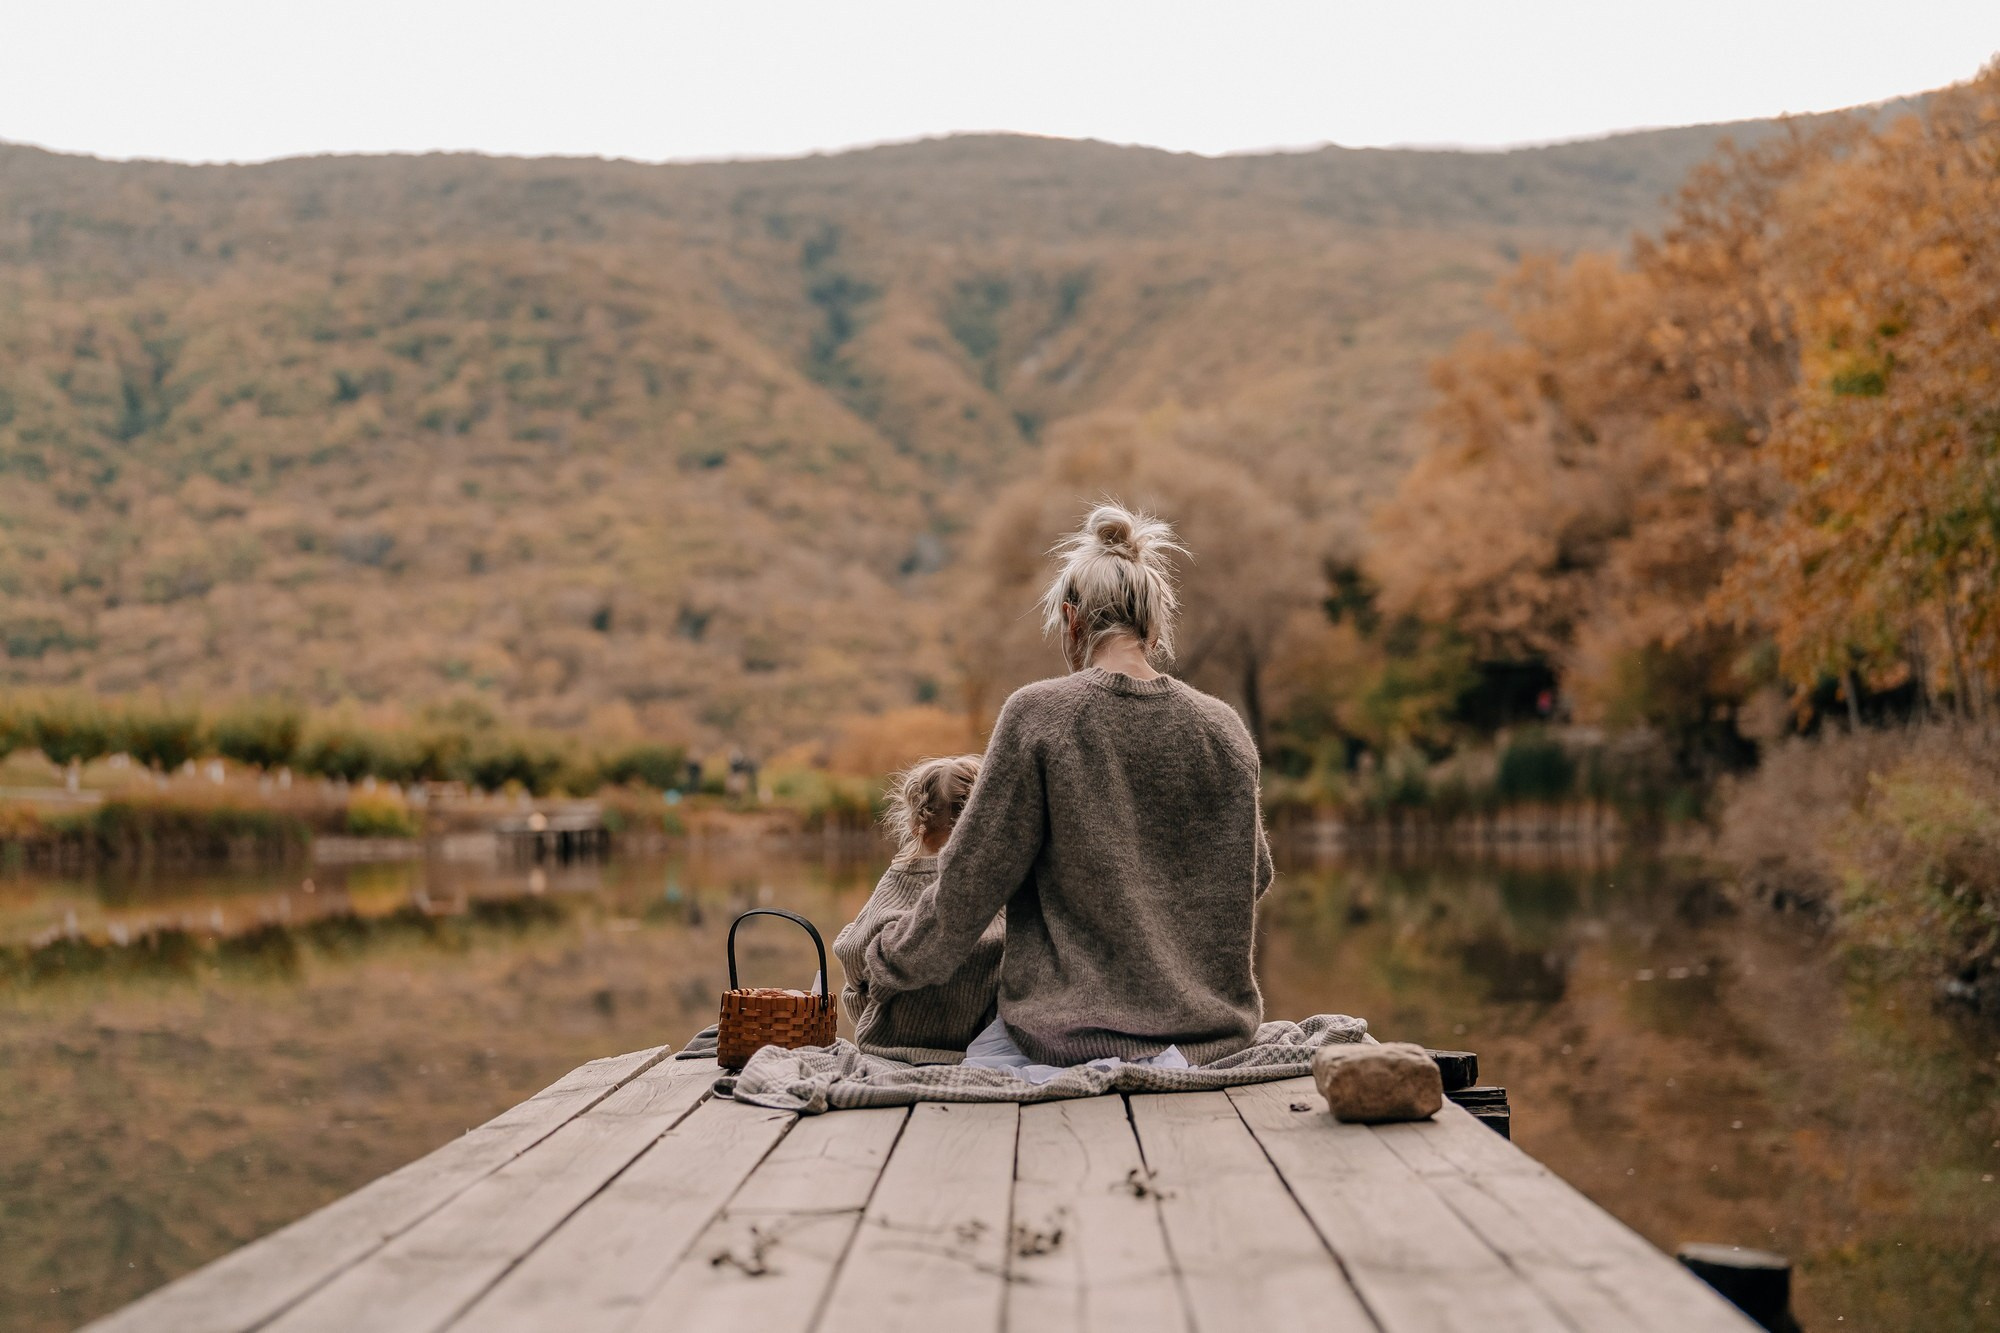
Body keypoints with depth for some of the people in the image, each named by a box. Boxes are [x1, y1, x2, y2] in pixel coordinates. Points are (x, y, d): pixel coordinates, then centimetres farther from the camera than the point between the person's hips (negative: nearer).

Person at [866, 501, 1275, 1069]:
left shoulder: (1037, 715, -11)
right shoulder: (1222, 727, 0)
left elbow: (972, 877, -7)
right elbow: (1252, 878, 14)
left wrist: (891, 957, 9)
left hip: (1071, 1027, -5)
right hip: (1211, 1025, 5)